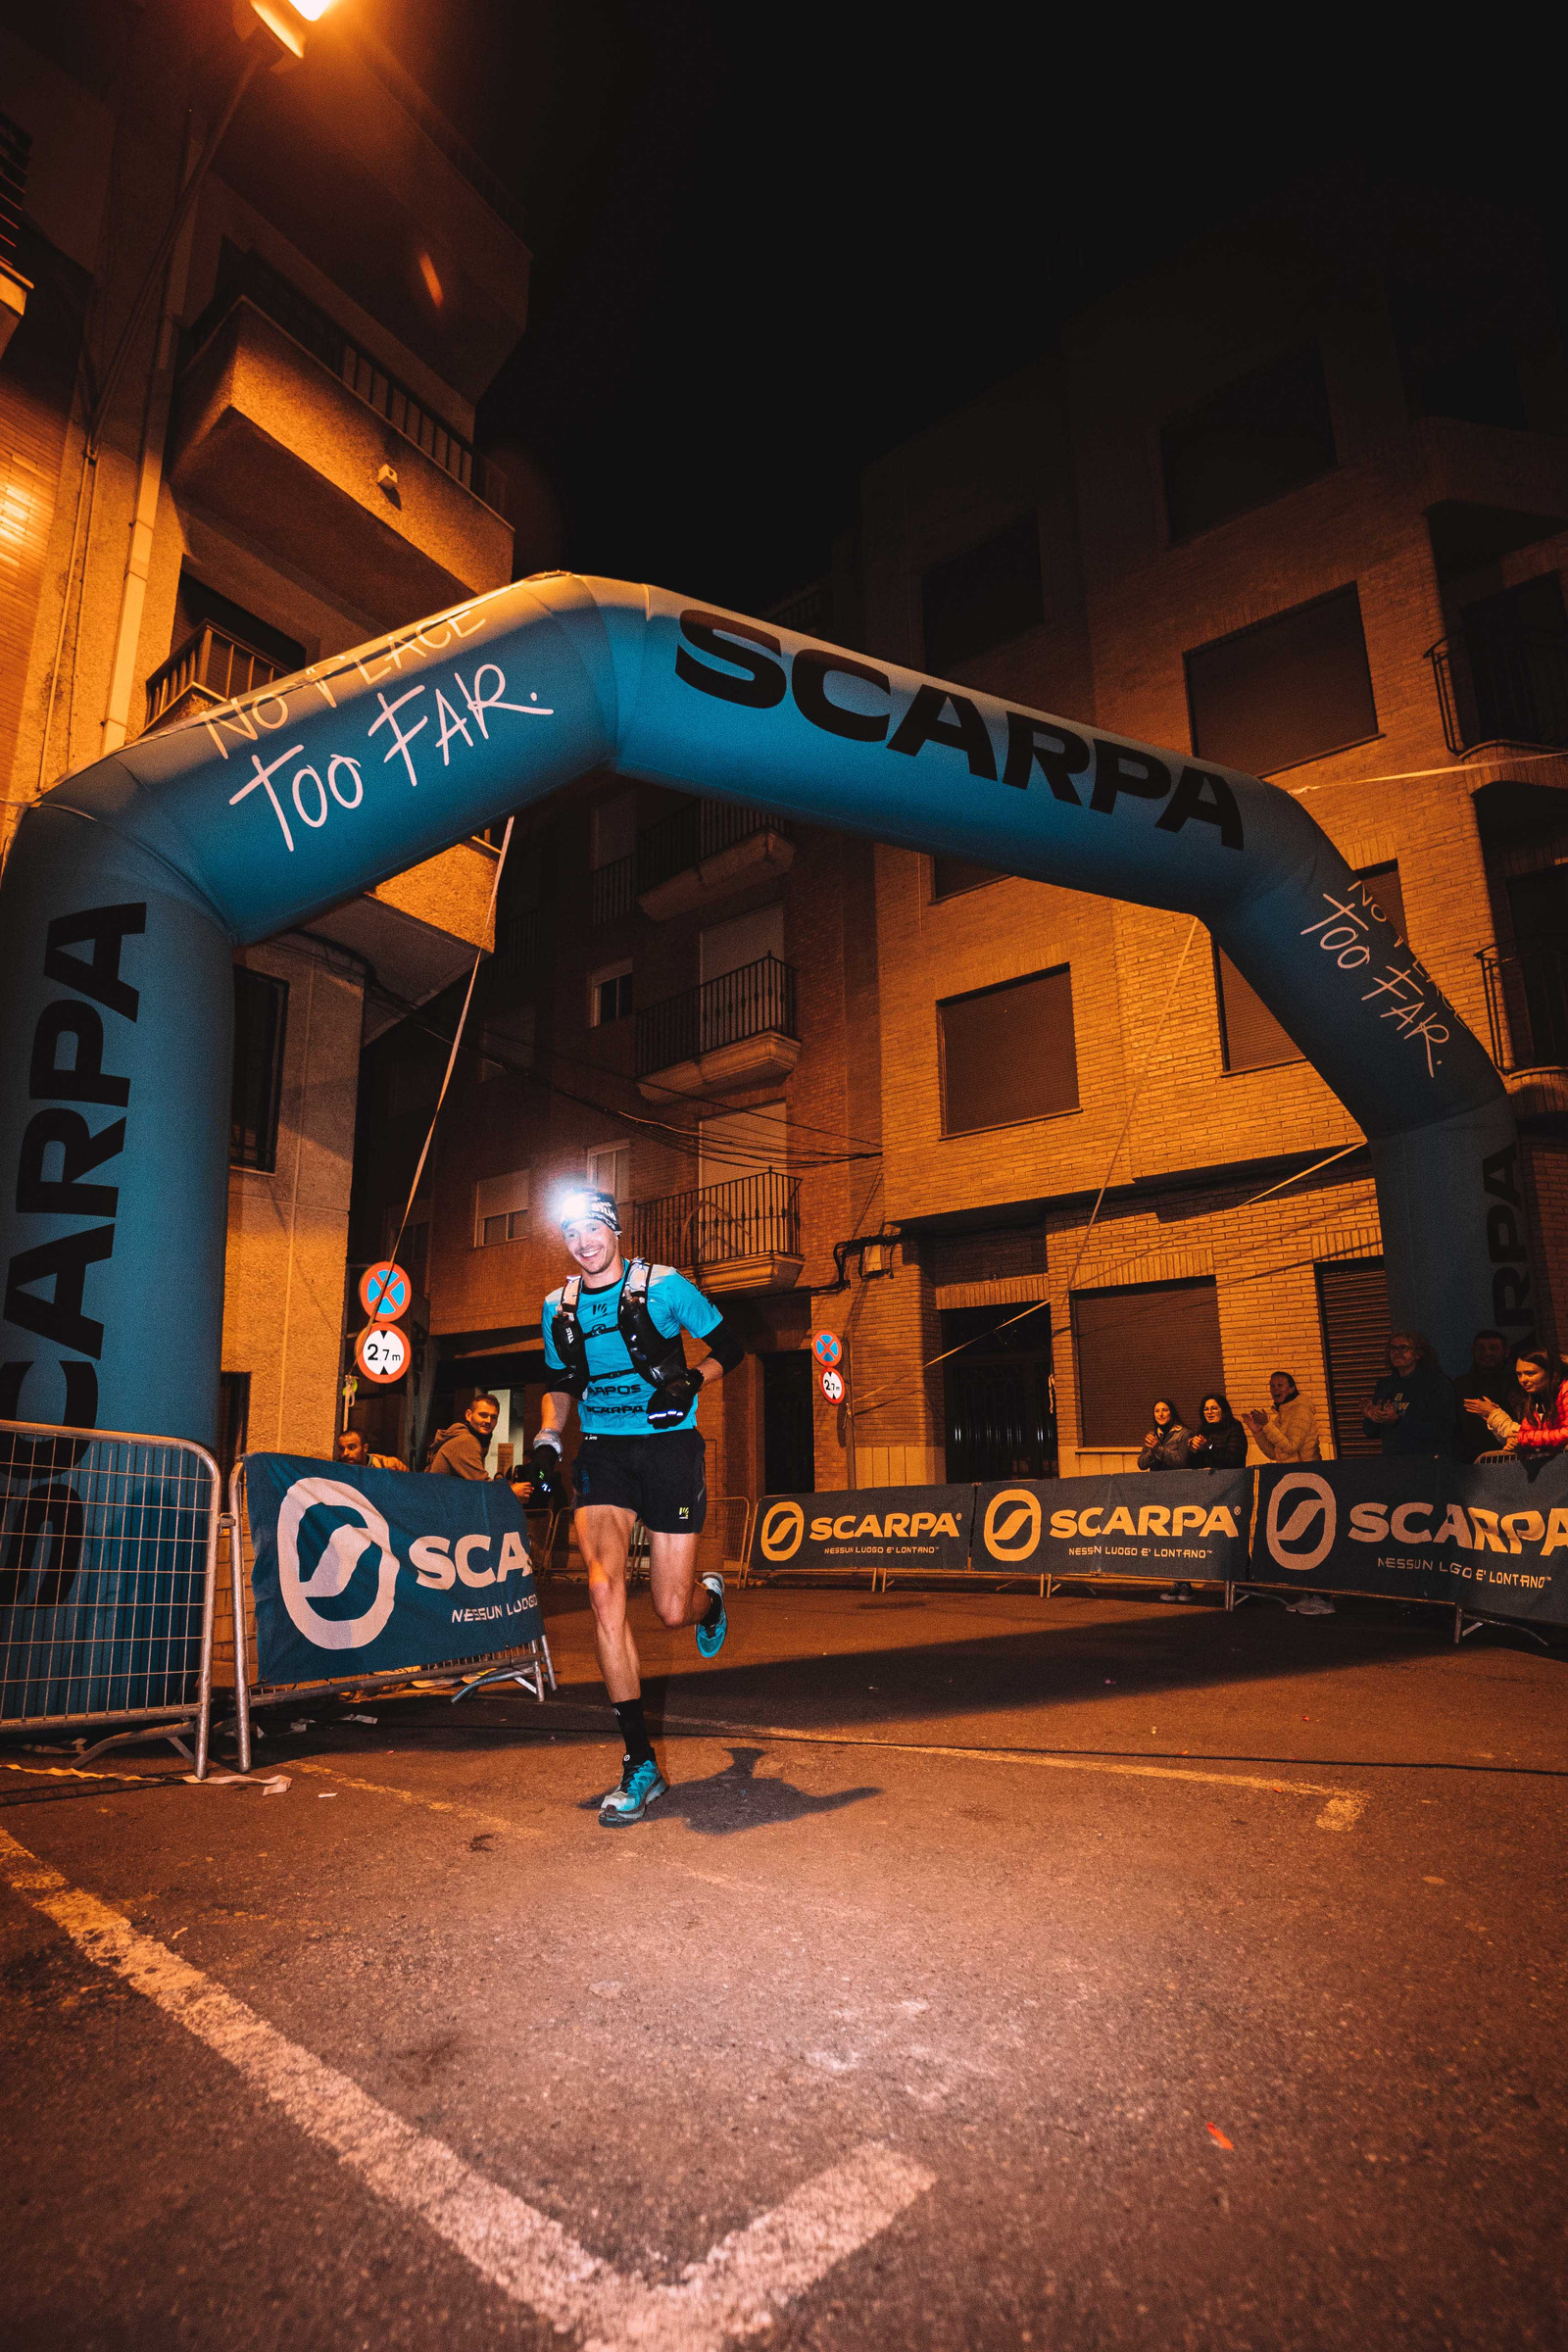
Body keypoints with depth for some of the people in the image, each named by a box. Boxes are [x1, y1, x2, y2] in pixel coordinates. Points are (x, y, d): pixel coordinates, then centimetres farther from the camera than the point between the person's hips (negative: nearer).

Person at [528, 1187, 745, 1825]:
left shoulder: (663, 1285, -4)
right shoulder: (559, 1308, 8)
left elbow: (729, 1348, 2)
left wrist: (690, 1379, -17)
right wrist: (545, 1444, 4)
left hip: (668, 1446, -3)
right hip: (602, 1453, 3)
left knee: (673, 1611, -2)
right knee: (604, 1590, -18)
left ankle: (710, 1595, 40)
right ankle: (640, 1763, -8)